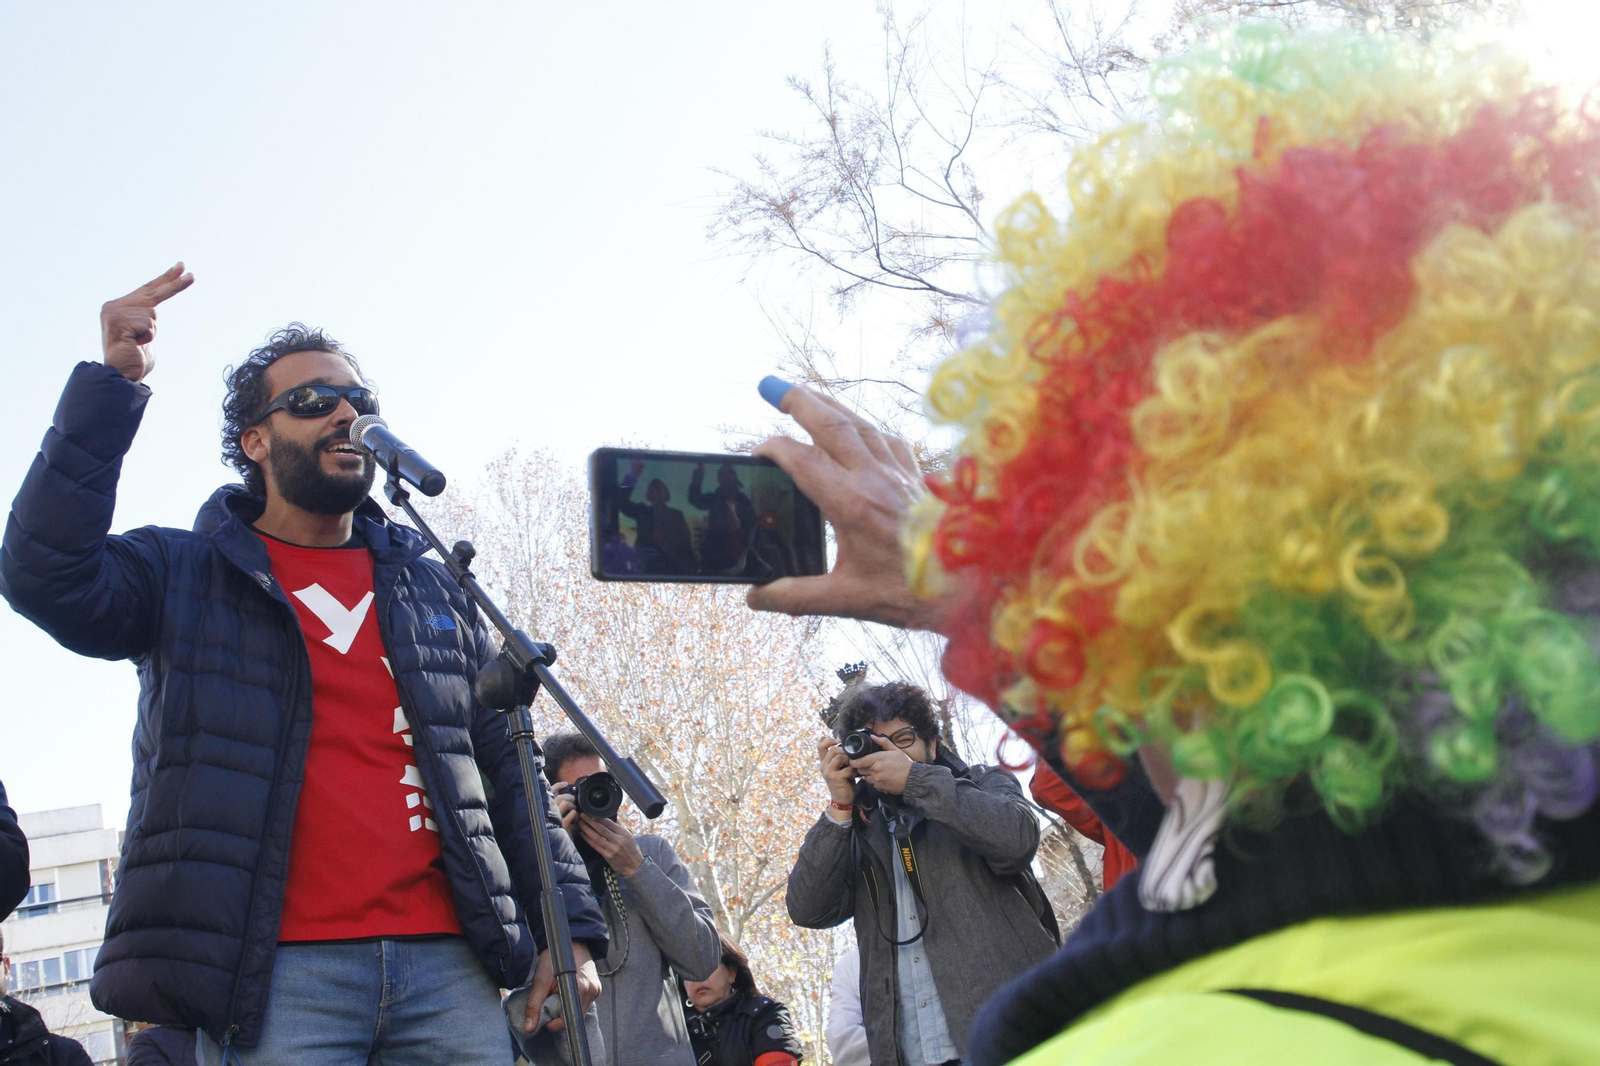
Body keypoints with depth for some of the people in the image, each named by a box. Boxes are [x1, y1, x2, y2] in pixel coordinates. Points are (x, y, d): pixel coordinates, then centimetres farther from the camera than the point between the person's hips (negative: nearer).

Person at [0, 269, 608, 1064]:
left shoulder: (433, 591, 20)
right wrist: (110, 388, -13)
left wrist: (571, 922, 7)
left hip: (448, 969, 3)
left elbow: (508, 769, 17)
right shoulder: (186, 575, 11)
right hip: (276, 975, -3)